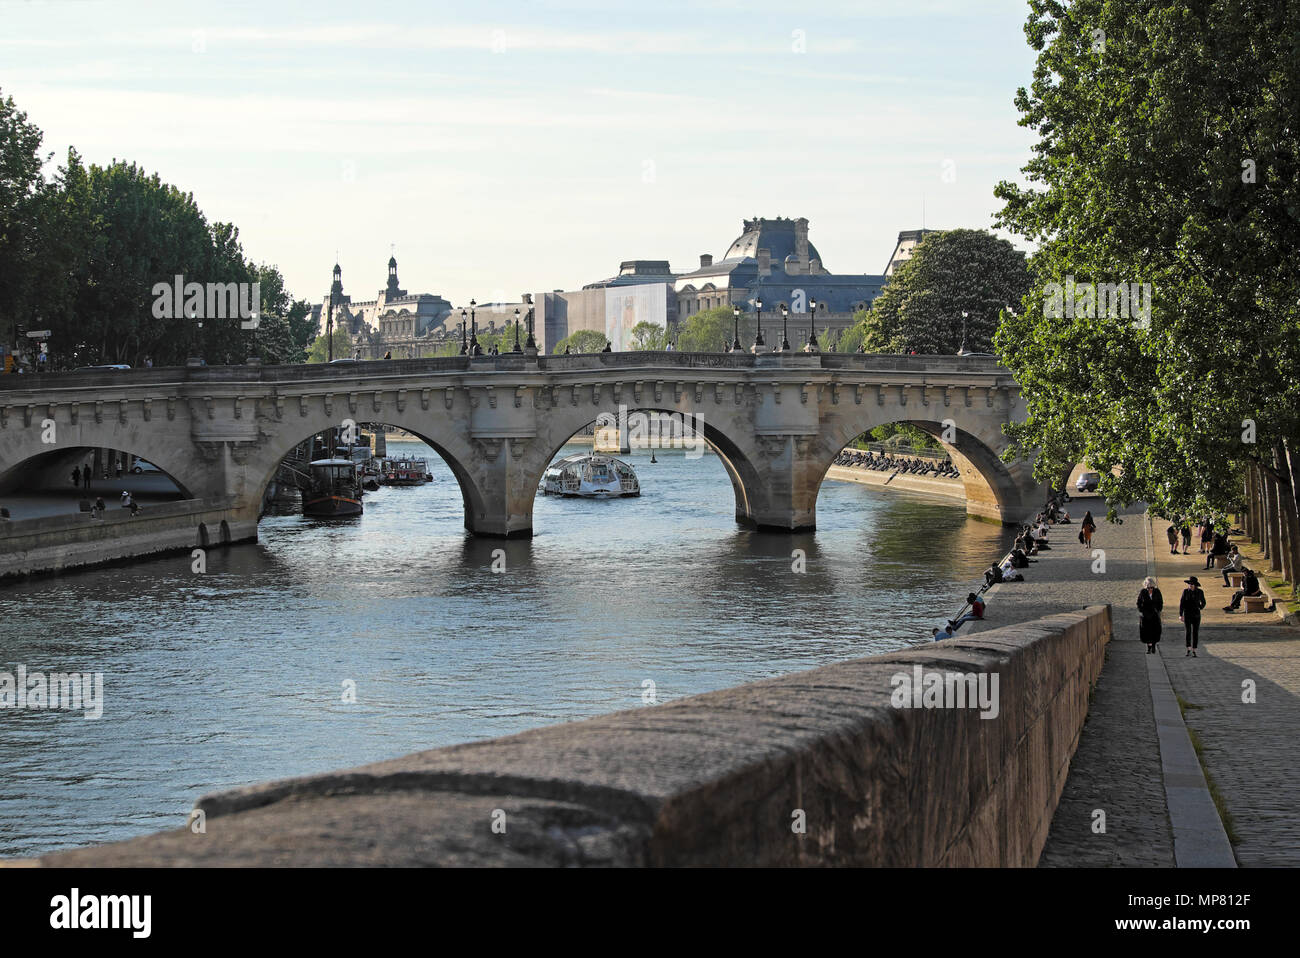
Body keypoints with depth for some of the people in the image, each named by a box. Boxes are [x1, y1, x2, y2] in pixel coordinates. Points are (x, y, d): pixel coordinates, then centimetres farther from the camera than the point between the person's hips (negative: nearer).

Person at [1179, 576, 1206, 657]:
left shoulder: (1200, 592, -1)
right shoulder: (1186, 591, -2)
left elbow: (1203, 602, 14)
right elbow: (1181, 603, -1)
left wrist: (1200, 608, -5)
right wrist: (1180, 615, -8)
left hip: (1196, 614, 0)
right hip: (1187, 615, 0)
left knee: (1195, 633, -1)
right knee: (1188, 632, -6)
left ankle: (1194, 651, 6)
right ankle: (1188, 650, 9)